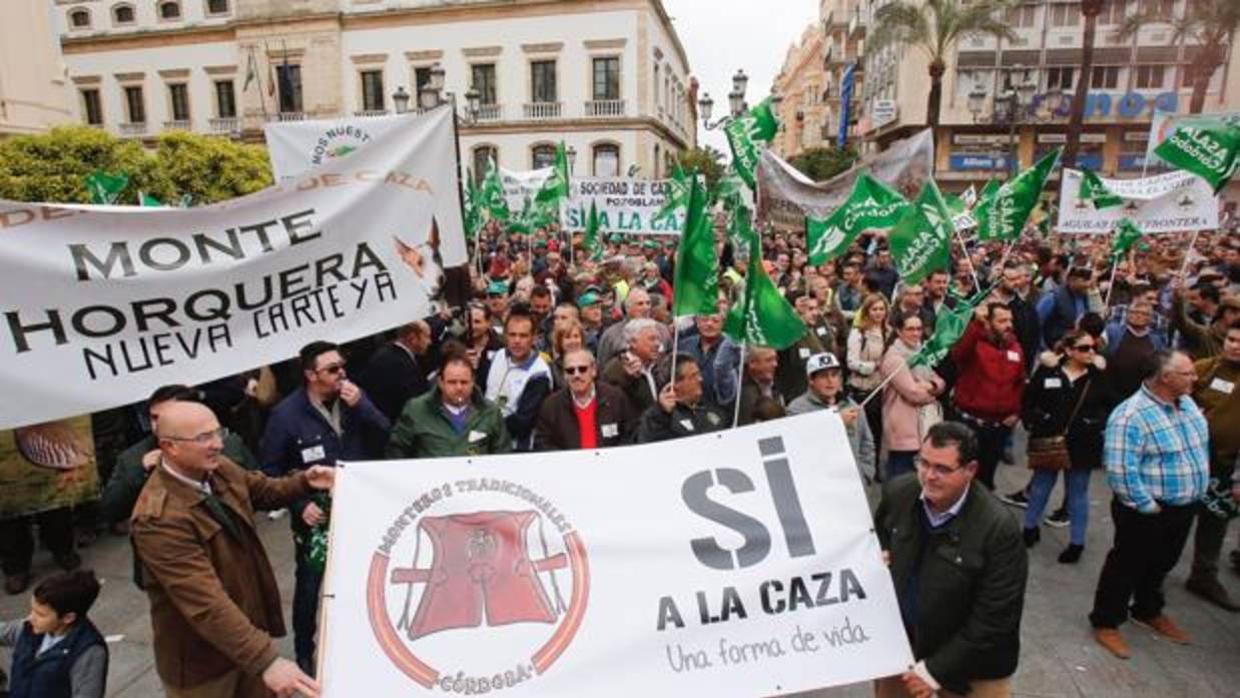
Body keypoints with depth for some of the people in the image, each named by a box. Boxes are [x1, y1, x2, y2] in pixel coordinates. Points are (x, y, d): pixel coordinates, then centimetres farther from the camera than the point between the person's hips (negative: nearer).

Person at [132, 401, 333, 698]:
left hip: (247, 627, 7)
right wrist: (266, 660, -40)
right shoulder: (159, 518, -30)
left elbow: (264, 491, 14)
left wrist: (304, 482, -7)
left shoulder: (219, 469, -7)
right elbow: (206, 601, -35)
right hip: (200, 655, -6)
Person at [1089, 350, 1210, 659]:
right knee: (1127, 566, 6)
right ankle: (1106, 623, 21)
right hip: (1147, 512, -8)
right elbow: (1120, 470, -27)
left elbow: (1201, 448, 17)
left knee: (1162, 564, 24)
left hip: (1185, 507, 8)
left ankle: (1148, 611, 45)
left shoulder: (1187, 404, 3)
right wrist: (1147, 506, -21)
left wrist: (1196, 493, 12)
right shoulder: (1131, 416, -25)